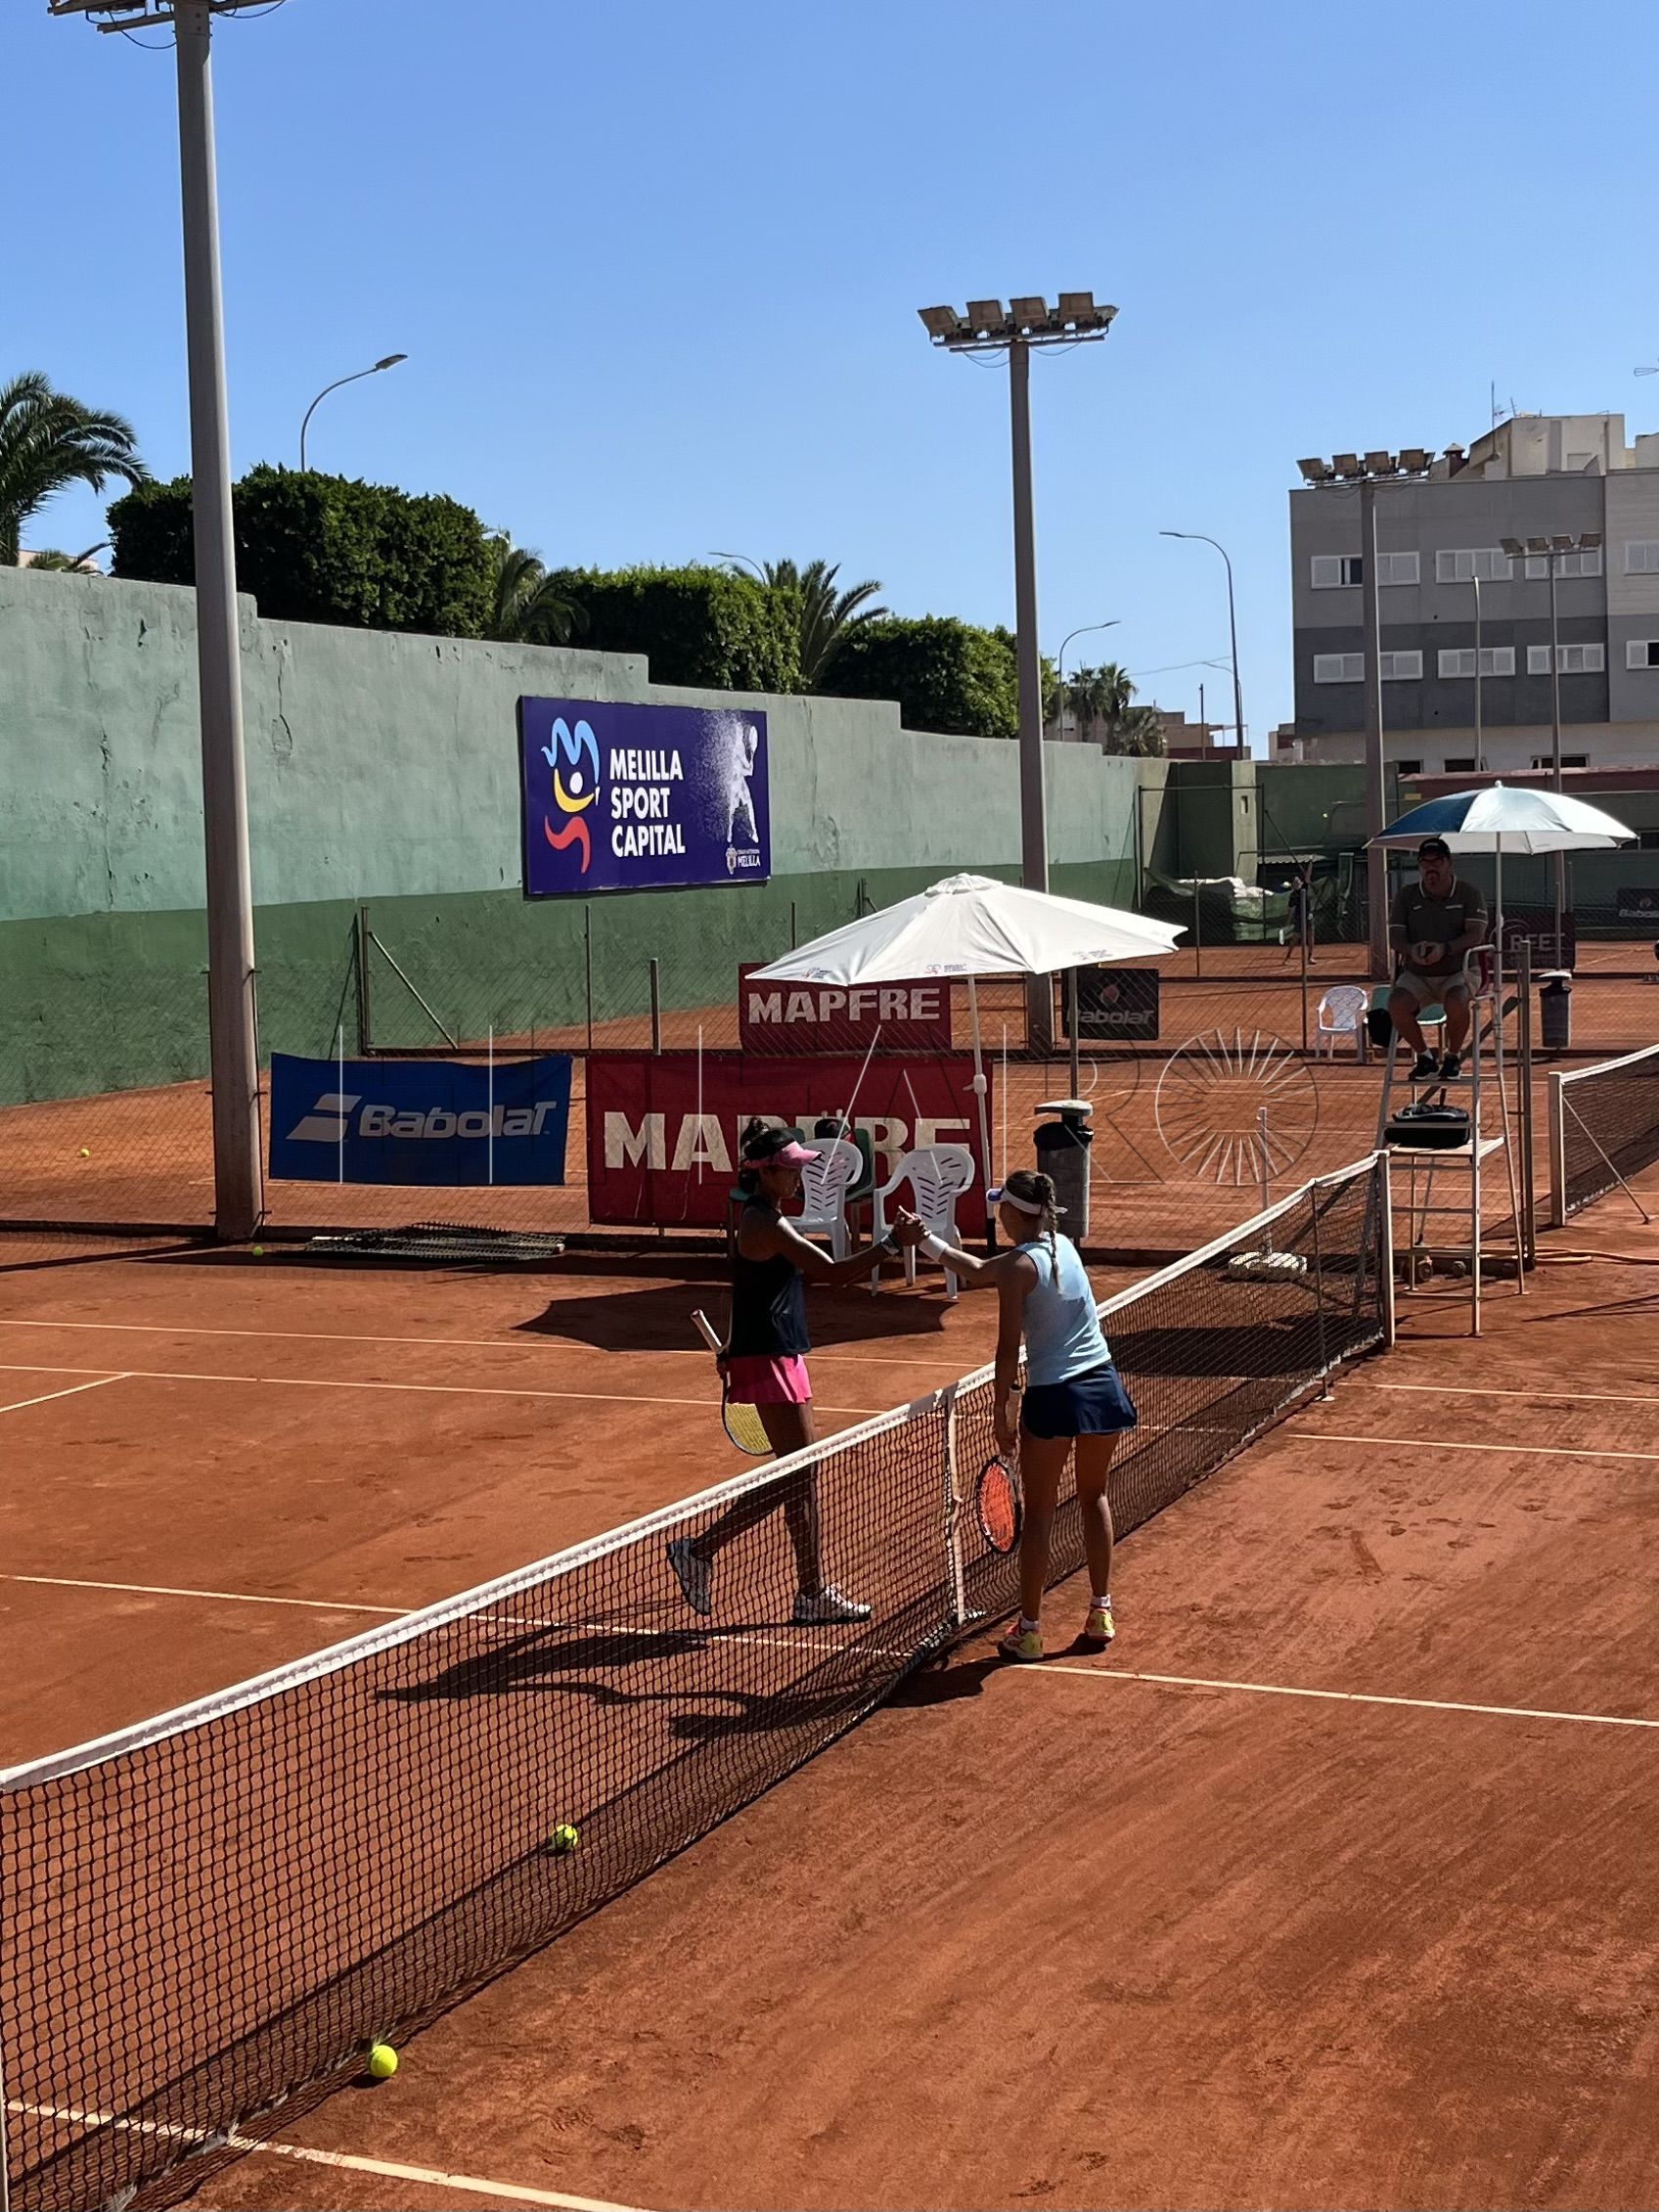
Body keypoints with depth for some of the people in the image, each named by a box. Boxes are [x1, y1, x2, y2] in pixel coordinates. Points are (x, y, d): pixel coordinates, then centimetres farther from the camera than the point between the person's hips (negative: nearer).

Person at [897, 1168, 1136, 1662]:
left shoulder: (1018, 1266, -11)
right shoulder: (1063, 1246, 10)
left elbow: (1008, 1351, -13)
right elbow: (979, 1271, 20)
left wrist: (1000, 1410, -3)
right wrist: (924, 1240, 23)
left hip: (1052, 1398, -6)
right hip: (1103, 1387, 6)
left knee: (1038, 1514, 5)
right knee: (1094, 1498, 21)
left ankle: (1029, 1630, 11)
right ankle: (1101, 1613, 24)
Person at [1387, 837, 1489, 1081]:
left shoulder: (1468, 893, 2)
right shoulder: (1406, 895, 9)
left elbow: (1476, 934, -10)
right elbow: (1395, 936, 2)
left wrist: (1445, 949, -28)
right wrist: (1411, 949, -22)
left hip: (1457, 972, -2)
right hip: (1416, 976, 3)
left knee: (1456, 1002, -36)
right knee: (1396, 1004, -29)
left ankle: (1453, 1057, -9)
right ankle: (1424, 1057, -5)